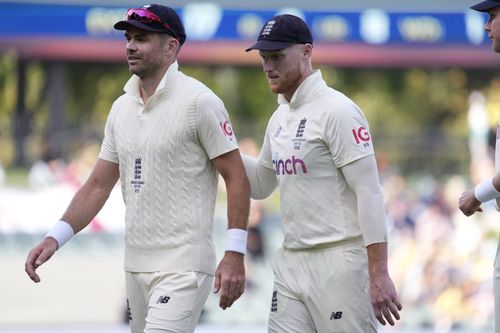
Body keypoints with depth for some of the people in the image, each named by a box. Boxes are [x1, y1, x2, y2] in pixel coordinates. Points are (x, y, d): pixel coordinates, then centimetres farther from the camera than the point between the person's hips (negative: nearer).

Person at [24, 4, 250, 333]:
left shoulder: (198, 102, -9)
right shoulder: (122, 107, 12)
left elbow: (237, 178, -9)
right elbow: (99, 185, 16)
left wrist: (235, 255, -17)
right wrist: (55, 238, 4)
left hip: (183, 267, -7)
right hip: (135, 265, 7)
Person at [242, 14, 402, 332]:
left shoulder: (336, 111, -11)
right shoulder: (280, 117, 16)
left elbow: (370, 192, -17)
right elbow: (260, 184, 28)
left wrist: (379, 275, -23)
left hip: (340, 263, -8)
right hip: (291, 260, 9)